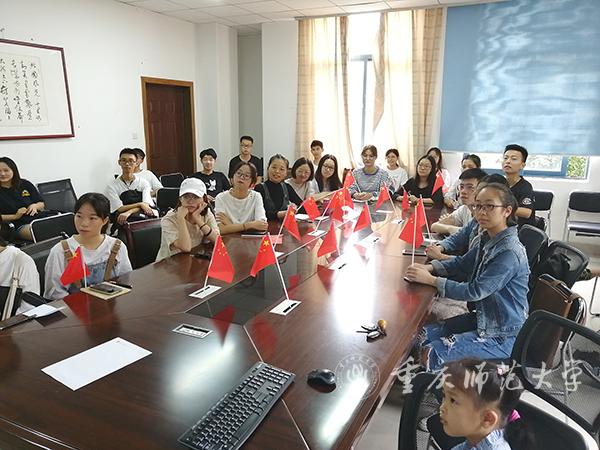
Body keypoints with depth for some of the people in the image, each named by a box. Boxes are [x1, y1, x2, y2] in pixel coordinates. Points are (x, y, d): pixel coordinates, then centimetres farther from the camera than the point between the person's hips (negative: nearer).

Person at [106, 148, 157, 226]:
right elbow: (119, 209, -3)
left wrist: (128, 212, -21)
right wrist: (140, 204, -8)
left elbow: (146, 205, -4)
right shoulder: (112, 186, 7)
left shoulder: (144, 183, 11)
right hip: (124, 223, -3)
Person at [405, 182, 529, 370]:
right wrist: (430, 267, -7)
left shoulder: (510, 253, -27)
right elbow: (461, 263, 12)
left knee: (431, 354, -16)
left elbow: (475, 291, -28)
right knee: (421, 335, 3)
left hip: (503, 335, -8)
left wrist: (431, 280, -23)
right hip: (482, 318, 8)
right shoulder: (487, 239, 1)